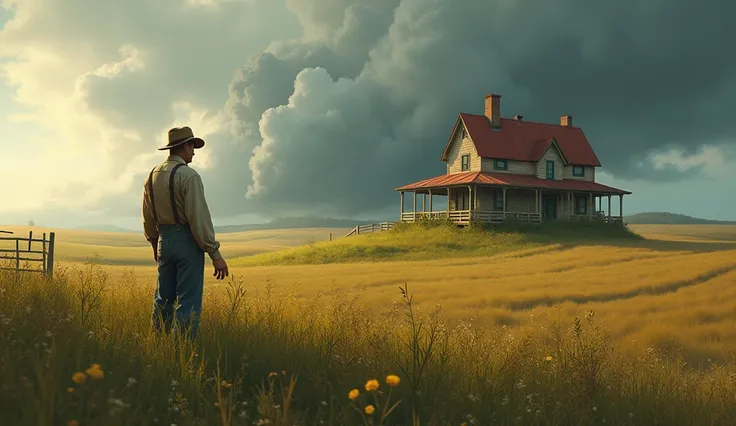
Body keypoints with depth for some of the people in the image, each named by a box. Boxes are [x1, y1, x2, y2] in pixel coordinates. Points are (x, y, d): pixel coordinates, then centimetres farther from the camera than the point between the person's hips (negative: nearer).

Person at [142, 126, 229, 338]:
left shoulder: (152, 176, 9)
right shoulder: (188, 175, -15)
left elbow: (148, 217, 18)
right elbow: (199, 217, -21)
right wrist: (215, 254, -18)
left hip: (164, 241, 8)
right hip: (188, 241, -8)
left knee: (164, 298, 14)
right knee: (189, 303, -5)